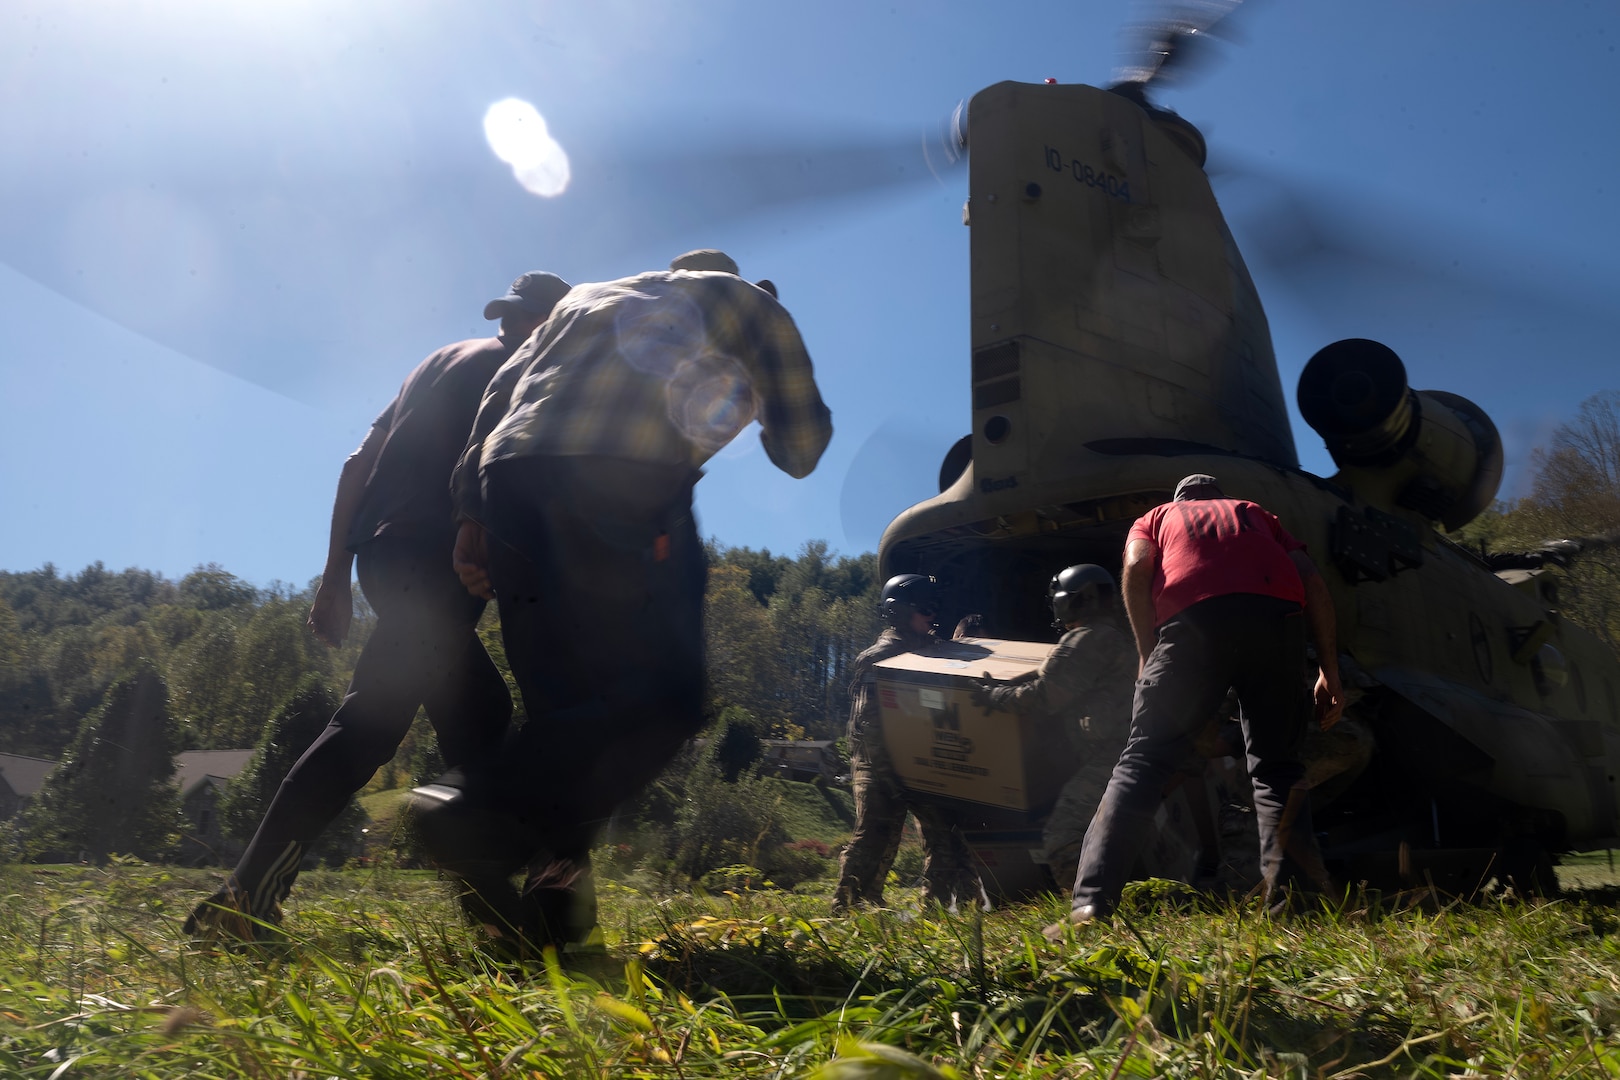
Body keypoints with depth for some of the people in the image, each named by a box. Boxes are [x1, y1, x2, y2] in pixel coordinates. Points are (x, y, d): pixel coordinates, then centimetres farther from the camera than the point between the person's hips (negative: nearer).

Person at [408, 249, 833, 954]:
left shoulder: (586, 297, 37)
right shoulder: (747, 302, 25)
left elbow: (500, 394, 22)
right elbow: (800, 451, 22)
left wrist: (474, 513, 17)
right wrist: (760, 399, 42)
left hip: (509, 473, 6)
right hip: (627, 485, -6)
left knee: (565, 706, 11)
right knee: (663, 697, -2)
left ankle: (541, 918, 8)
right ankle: (478, 812, -17)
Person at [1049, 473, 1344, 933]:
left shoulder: (1155, 518, 33)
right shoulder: (1257, 514, 39)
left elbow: (1137, 569, 8)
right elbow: (1313, 582, 22)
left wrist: (1148, 657, 12)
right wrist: (1330, 672, 19)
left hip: (1194, 616, -2)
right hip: (1278, 615, 2)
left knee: (1142, 762, 0)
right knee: (1276, 764, 18)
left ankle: (1091, 904, -13)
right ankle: (1289, 888, -3)